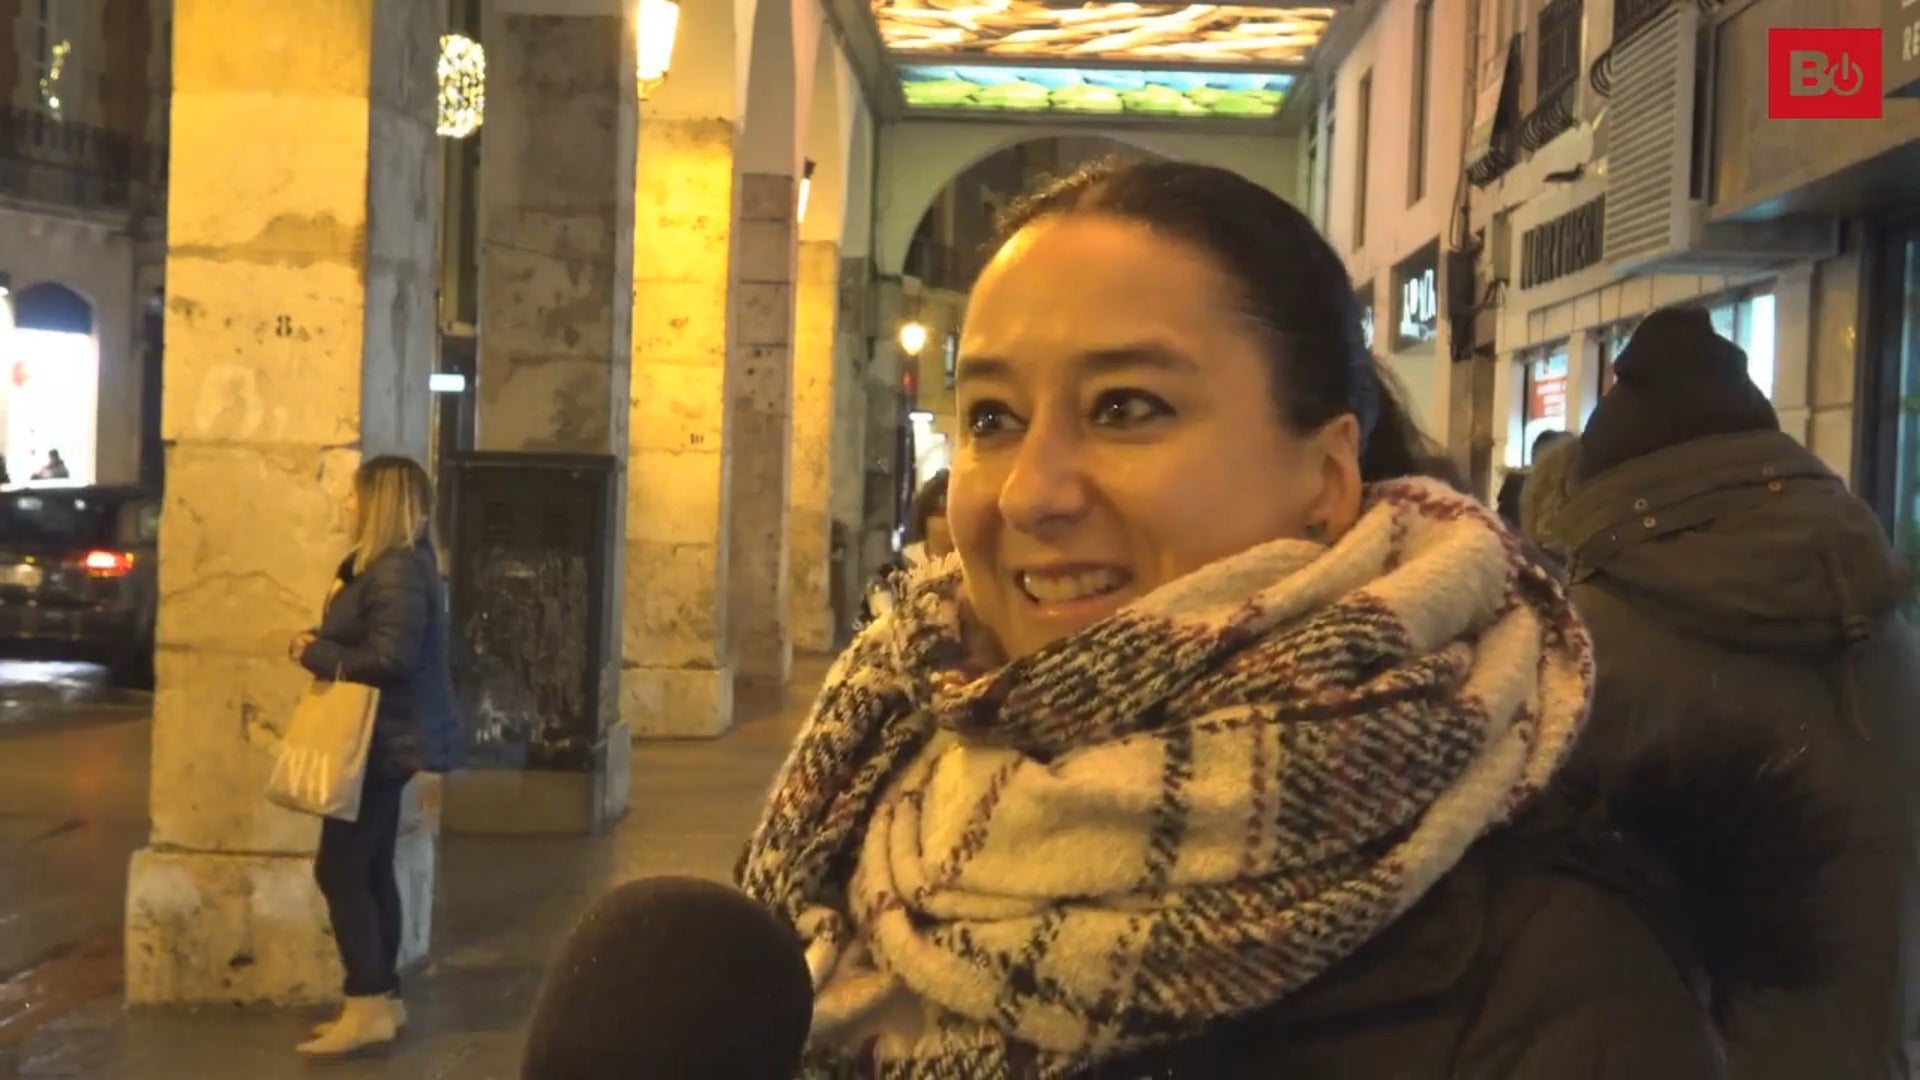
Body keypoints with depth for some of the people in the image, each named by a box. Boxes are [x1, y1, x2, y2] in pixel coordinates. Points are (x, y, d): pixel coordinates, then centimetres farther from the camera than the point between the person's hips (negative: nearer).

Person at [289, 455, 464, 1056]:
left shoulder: (398, 572, -20)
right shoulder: (385, 565, 15)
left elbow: (390, 660, -27)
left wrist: (314, 654, -16)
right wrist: (321, 644, -1)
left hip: (388, 741, -11)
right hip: (385, 739, 11)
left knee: (339, 870, -8)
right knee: (369, 870, 13)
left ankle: (368, 1007, -4)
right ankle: (383, 998, 19)